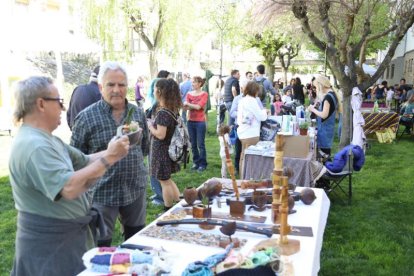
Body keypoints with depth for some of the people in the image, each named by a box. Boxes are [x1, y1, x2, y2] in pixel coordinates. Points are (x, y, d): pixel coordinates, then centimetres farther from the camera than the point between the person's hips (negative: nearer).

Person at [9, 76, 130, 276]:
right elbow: (69, 188, -37)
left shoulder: (46, 139, 9)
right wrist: (108, 158, -30)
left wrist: (112, 151, -6)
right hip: (50, 243, -10)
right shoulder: (34, 145, -27)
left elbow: (83, 161, 10)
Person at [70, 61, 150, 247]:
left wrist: (132, 161, 7)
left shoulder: (138, 113, 3)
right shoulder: (86, 117, -10)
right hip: (102, 192, -4)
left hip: (136, 188, 4)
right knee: (101, 245, 7)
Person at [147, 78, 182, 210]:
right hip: (170, 148, 8)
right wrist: (154, 124, 9)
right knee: (167, 179, 22)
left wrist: (150, 126, -9)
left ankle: (168, 210, 20)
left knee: (164, 181, 7)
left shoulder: (162, 112, -23)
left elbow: (160, 135, -25)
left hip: (161, 150, -8)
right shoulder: (174, 109, 3)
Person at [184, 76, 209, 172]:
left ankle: (203, 164, 7)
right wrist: (184, 105, -19)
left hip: (200, 122, -4)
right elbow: (187, 107, 1)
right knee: (193, 144, 8)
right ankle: (196, 162, 19)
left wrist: (188, 104, -5)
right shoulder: (189, 94, 7)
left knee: (201, 144, -2)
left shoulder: (204, 94, -4)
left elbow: (198, 107, -14)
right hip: (190, 121, 4)